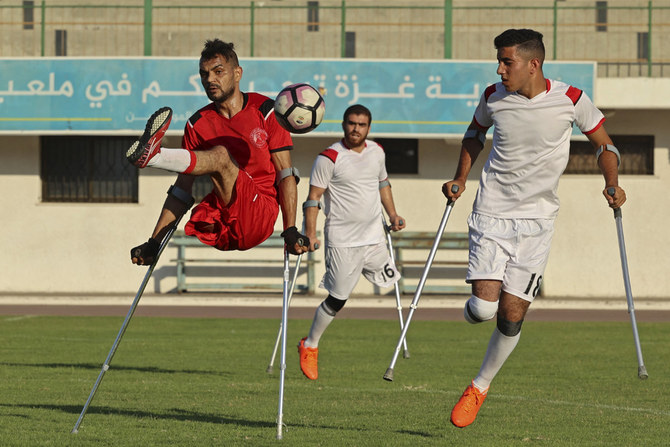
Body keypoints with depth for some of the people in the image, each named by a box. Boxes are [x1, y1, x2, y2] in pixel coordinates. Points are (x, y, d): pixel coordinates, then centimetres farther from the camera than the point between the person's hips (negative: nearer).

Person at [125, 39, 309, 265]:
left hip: (260, 216, -5)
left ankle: (151, 154, -50)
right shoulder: (198, 124, 12)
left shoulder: (265, 111, 3)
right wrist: (154, 243, 1)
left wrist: (290, 231, -11)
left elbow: (285, 174, 0)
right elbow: (183, 189, 10)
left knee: (220, 156, -31)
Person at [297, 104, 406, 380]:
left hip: (374, 236, 6)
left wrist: (392, 214, 14)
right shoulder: (330, 158, -12)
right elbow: (313, 197, -11)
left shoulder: (377, 151, 6)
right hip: (342, 241, -6)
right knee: (337, 299, -3)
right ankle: (309, 346, 13)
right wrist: (310, 233, -19)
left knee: (389, 282, 6)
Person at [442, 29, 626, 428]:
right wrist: (461, 178, 10)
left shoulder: (570, 100, -10)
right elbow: (476, 132, 19)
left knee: (512, 316, -3)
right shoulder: (494, 98, -4)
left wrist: (613, 185, -12)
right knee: (484, 307, -15)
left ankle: (481, 387, 19)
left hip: (537, 219, -1)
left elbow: (604, 143, 4)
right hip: (491, 214, 1)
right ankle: (472, 312, 23)